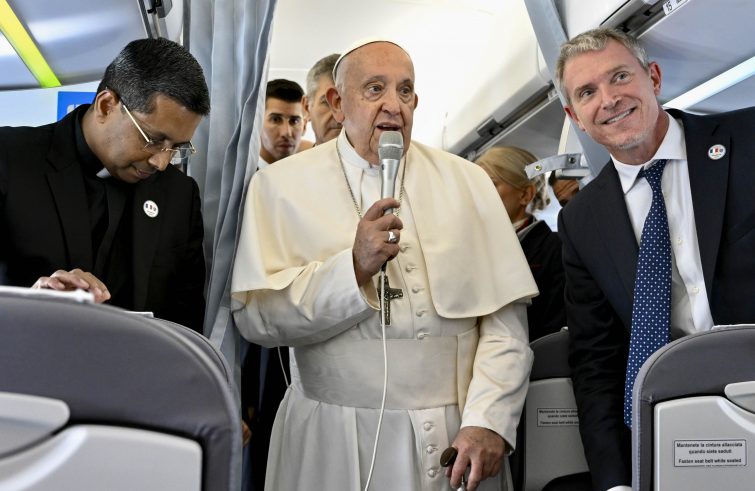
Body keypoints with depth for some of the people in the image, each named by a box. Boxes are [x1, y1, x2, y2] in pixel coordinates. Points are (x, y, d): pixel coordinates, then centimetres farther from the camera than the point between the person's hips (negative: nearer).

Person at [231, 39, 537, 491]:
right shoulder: (282, 186, -1)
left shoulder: (468, 182, 5)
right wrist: (354, 267, -21)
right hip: (335, 444, -1)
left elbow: (505, 321, -1)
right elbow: (255, 316, -11)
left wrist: (487, 420, -12)